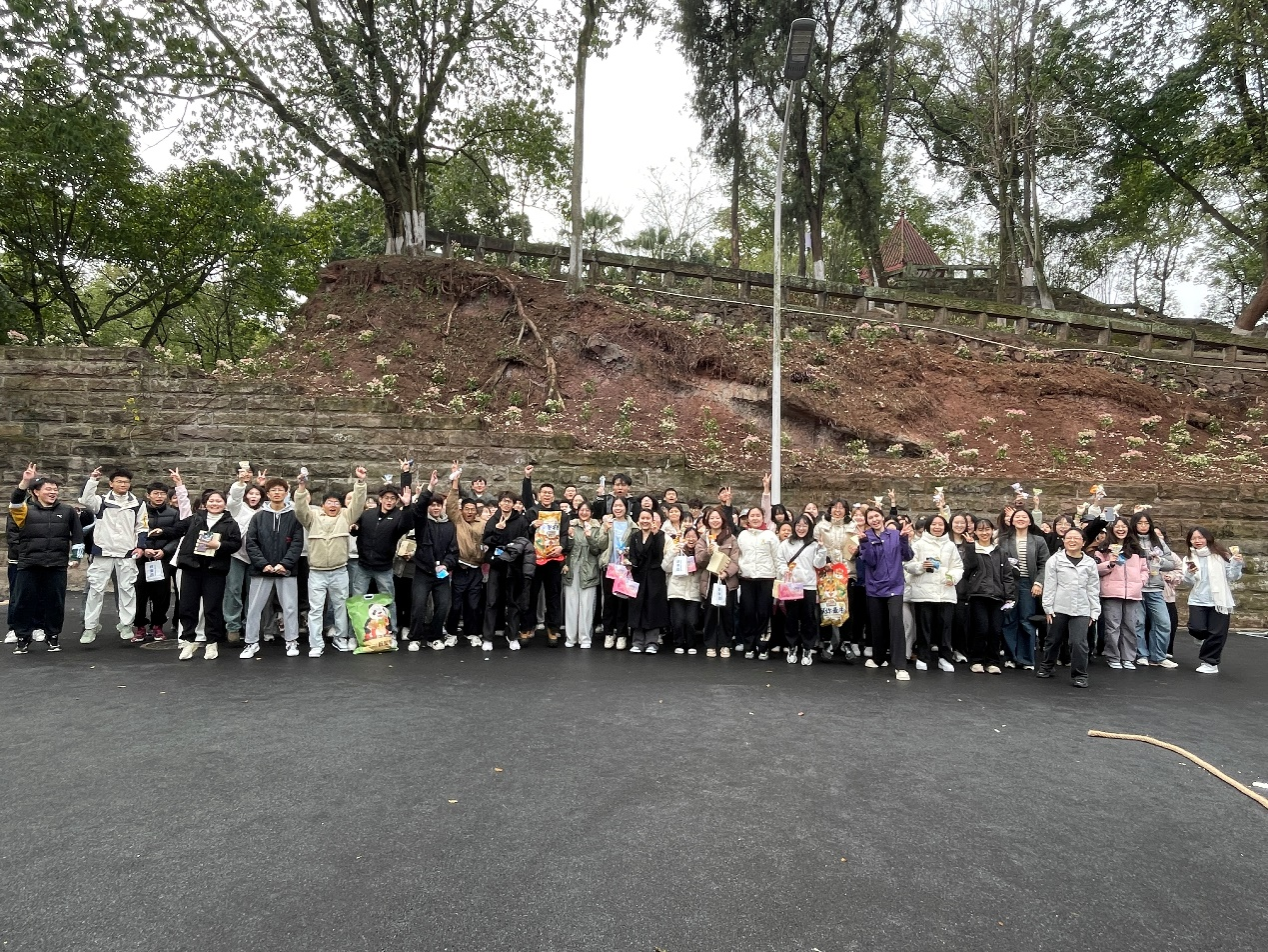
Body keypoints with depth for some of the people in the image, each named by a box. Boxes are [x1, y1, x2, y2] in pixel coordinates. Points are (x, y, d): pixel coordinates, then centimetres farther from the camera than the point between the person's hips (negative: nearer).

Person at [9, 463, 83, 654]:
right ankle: (23, 638, 16)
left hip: (57, 566, 1)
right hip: (28, 565, -1)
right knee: (24, 602, 3)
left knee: (55, 602, 5)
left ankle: (53, 637, 18)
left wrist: (76, 557, 7)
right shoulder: (25, 510, 4)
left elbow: (77, 536, 13)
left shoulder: (67, 511, 8)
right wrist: (25, 482, -34)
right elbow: (15, 502, -19)